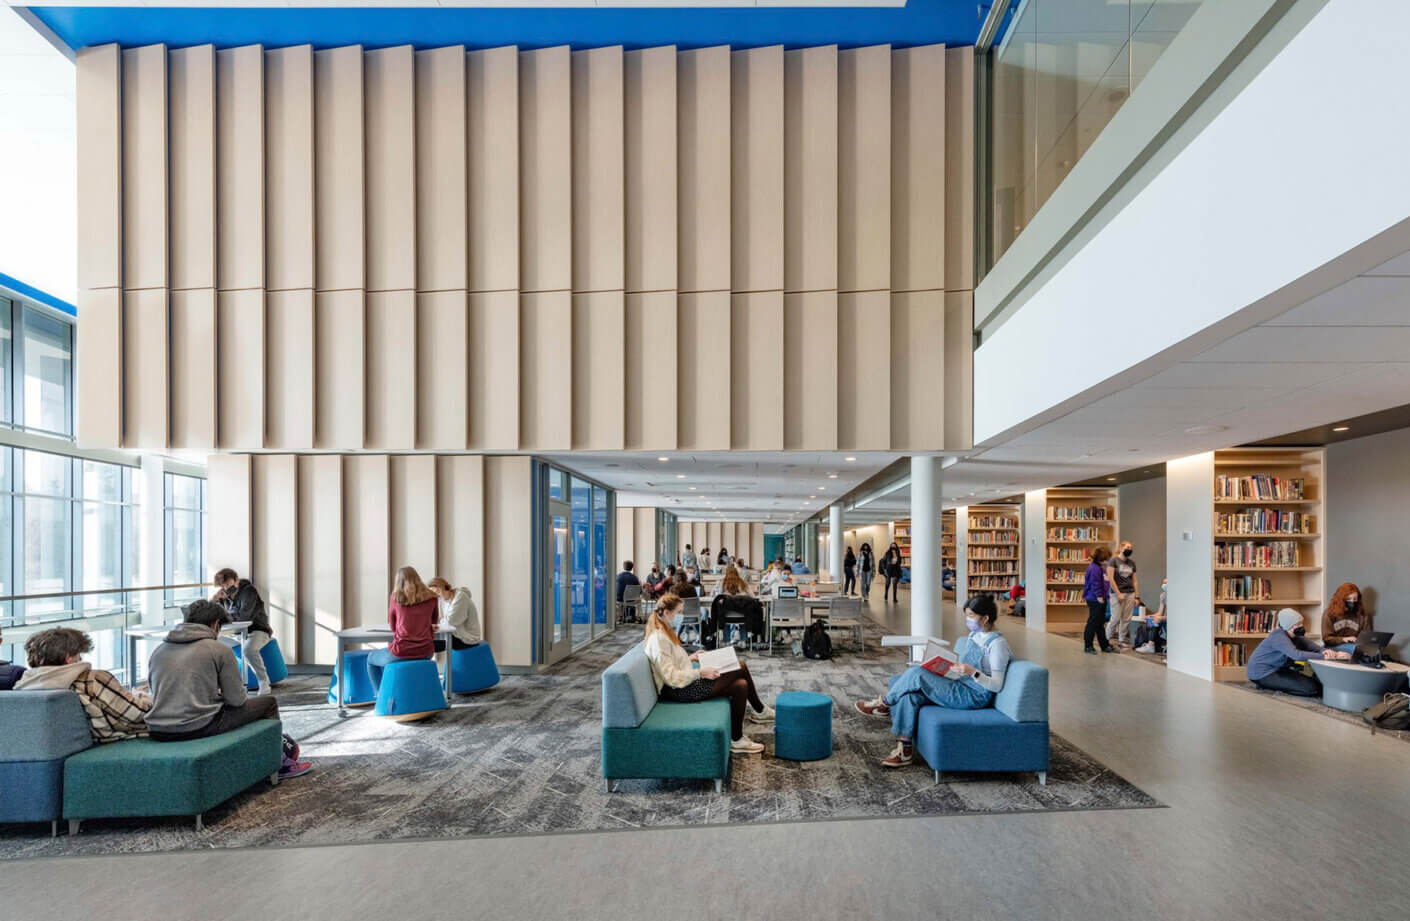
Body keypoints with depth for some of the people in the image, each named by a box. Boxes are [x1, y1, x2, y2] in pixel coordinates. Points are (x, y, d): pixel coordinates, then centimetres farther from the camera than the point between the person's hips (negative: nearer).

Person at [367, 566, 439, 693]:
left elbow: (393, 626, 12)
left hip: (401, 652, -3)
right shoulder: (432, 598, 1)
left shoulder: (395, 598, -2)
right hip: (426, 652, 3)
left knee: (371, 659, 29)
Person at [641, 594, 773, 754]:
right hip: (679, 691, -10)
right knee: (741, 668, -15)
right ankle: (760, 711, 7)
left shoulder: (662, 633, 10)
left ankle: (737, 740, 6)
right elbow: (672, 678, -24)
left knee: (740, 685, -5)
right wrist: (701, 672, -20)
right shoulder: (659, 640, -21)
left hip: (687, 681, 10)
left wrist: (691, 657, 11)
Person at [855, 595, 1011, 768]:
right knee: (910, 695, -15)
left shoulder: (997, 643, -15)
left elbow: (996, 685, -17)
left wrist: (972, 672, -32)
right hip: (961, 689, 9)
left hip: (974, 697, -9)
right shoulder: (975, 635, 12)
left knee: (916, 674, -22)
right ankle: (904, 749, -10)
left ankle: (884, 704, 2)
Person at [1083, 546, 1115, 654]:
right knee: (1093, 623, -4)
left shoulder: (1100, 567, 15)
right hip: (1095, 600, -11)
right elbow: (1095, 584, -21)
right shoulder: (1094, 568, -17)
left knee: (1100, 623, 15)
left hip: (1101, 600, 11)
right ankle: (1087, 646, 4)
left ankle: (1105, 645, 23)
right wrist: (1099, 596, -22)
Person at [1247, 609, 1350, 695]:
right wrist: (1325, 656, -40)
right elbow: (1297, 655, -38)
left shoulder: (1297, 636, 6)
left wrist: (1327, 652, -32)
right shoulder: (1279, 637, -22)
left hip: (1278, 669, 10)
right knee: (1311, 688, -17)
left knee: (1316, 681, 7)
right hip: (1262, 674, -10)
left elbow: (1316, 648, -8)